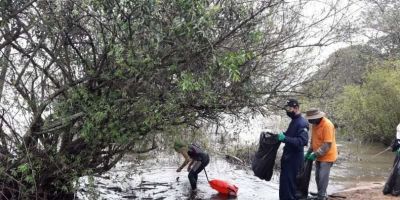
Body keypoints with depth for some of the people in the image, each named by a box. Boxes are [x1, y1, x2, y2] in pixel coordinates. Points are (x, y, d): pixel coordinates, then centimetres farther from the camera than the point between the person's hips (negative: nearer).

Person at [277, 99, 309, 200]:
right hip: (288, 156, 10)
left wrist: (285, 138, -31)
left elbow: (303, 141, -28)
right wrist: (282, 135, 10)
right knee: (284, 180, 16)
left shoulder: (302, 123, -18)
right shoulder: (293, 121, 13)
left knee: (289, 182, -7)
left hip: (294, 158, -10)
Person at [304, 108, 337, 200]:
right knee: (318, 177, 14)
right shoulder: (314, 124, 2)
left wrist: (315, 154, -24)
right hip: (318, 156, 8)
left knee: (323, 177, -4)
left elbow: (327, 145, -25)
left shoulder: (327, 125, -23)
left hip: (327, 156, -8)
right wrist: (309, 152, 7)